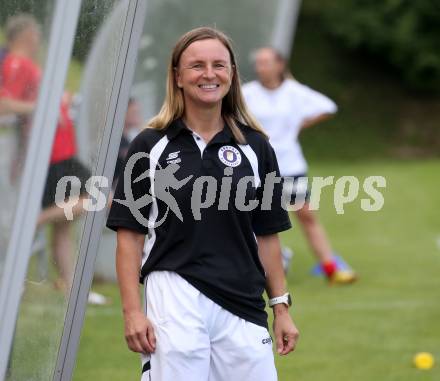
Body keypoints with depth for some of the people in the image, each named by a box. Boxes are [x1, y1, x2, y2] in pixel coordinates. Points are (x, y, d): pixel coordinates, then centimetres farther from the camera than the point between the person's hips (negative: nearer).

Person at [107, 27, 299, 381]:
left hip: (243, 307, 2)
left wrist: (281, 308, 9)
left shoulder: (255, 147, 10)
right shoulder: (150, 146, 4)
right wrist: (132, 311, -7)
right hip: (173, 299, -2)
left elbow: (267, 235, 13)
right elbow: (130, 235, 1)